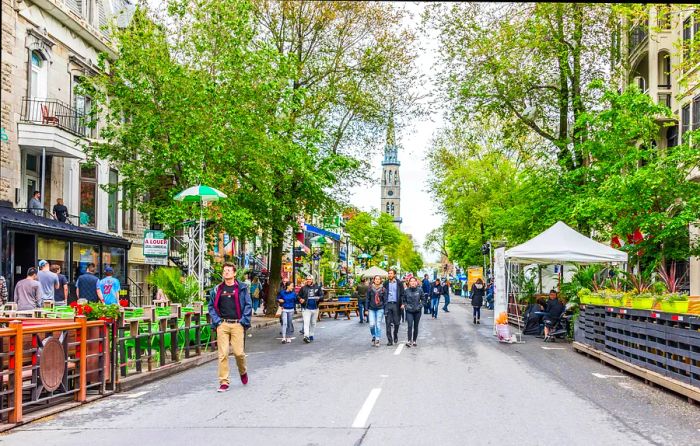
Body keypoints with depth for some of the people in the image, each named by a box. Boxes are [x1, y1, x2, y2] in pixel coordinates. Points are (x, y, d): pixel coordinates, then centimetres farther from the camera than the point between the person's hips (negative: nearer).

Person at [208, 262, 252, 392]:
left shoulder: (242, 288, 5)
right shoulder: (217, 289, 12)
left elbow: (248, 305, 3)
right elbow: (211, 306, 14)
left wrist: (244, 321, -6)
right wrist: (216, 321, 1)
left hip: (237, 324, -2)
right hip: (222, 324, 2)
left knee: (239, 352, -5)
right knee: (223, 354, -2)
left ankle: (243, 372, 26)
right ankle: (224, 382, 5)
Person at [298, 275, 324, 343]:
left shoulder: (317, 288, 6)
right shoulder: (303, 288, 4)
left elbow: (322, 296, 3)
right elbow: (299, 296, 7)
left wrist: (319, 298, -19)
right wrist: (300, 300, -14)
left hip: (315, 308, 3)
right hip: (306, 308, -3)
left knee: (313, 323, 14)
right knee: (306, 322, -15)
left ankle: (311, 335, 27)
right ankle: (306, 336, -24)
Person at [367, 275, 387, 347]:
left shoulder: (383, 289, 0)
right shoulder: (370, 289, 2)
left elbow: (385, 300, 2)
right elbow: (368, 299, 6)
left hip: (380, 309, -1)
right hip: (372, 309, 1)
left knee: (378, 325, -1)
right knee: (372, 325, -7)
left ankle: (377, 340, 10)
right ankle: (373, 336, 18)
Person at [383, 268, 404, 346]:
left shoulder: (399, 283, 3)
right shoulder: (386, 283, 8)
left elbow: (402, 294, 2)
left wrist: (402, 303, -9)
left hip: (396, 304, -1)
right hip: (388, 304, 1)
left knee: (396, 322, 3)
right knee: (388, 323, 0)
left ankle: (395, 335, 28)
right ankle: (390, 340, 3)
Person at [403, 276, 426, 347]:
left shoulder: (419, 290, -4)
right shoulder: (406, 290, -3)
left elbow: (423, 299, 4)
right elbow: (404, 300, 8)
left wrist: (420, 306, -7)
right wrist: (406, 306, -6)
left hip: (417, 311, 1)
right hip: (409, 311, -1)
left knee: (416, 326, 9)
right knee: (410, 325, -13)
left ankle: (414, 341, 20)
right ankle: (408, 341, -11)